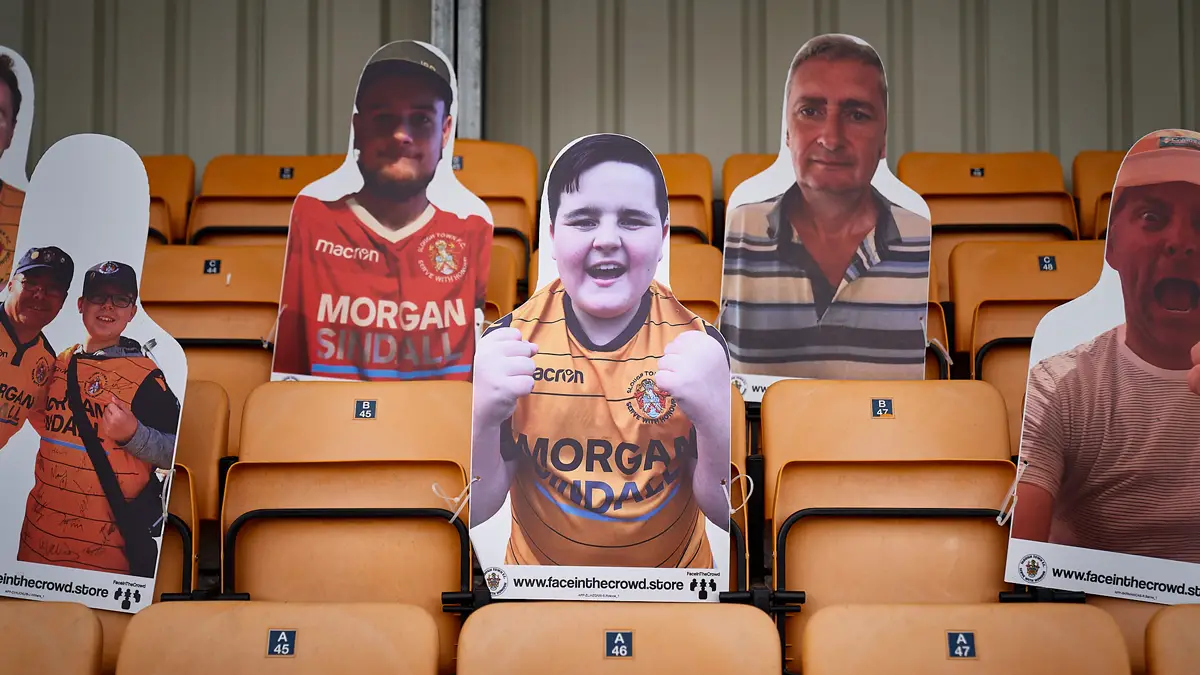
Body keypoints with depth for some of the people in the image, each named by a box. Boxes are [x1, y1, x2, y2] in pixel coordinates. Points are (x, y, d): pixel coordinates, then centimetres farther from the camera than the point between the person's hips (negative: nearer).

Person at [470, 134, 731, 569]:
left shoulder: (696, 345, -17)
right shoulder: (509, 341, -16)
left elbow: (726, 512, -16)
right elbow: (475, 509, -14)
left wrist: (715, 416, -34)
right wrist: (483, 417, -32)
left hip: (676, 568, 0)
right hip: (541, 590, 0)